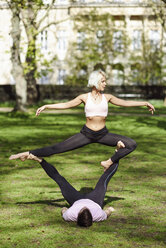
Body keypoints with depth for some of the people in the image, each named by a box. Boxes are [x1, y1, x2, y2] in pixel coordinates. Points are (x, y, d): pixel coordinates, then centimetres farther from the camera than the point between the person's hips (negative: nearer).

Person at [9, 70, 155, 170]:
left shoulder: (107, 97, 5)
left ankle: (109, 162, -3)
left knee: (131, 144, -13)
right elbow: (66, 105, 6)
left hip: (103, 134, 2)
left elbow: (125, 103, 11)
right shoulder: (85, 97, 2)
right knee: (57, 148, -9)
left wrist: (144, 103, 11)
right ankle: (28, 154, -2)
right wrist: (46, 107, 2)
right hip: (86, 133, -2)